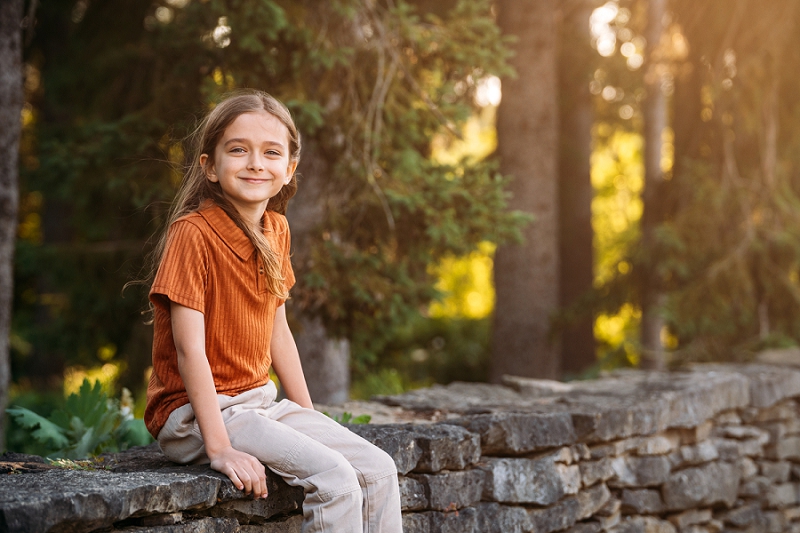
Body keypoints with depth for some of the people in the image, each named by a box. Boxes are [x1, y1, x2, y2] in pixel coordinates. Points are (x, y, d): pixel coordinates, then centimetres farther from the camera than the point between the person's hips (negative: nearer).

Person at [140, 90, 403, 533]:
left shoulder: (276, 231, 7)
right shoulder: (192, 233, -17)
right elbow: (189, 347, -21)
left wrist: (309, 417, 11)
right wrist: (219, 448, -26)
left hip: (259, 402, 8)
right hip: (195, 413, -8)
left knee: (379, 470, -4)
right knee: (334, 477, -23)